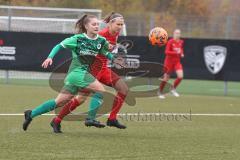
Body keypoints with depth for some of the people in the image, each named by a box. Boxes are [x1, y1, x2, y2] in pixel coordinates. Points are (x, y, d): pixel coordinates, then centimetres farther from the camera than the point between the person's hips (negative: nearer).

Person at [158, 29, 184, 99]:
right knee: (166, 78, 4)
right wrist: (176, 52, -30)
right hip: (169, 61, -4)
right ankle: (160, 92, 24)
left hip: (177, 61, 4)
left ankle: (173, 89, 7)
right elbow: (166, 52, -21)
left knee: (180, 76, -15)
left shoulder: (181, 42, 3)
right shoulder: (170, 42, -14)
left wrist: (182, 53, 1)